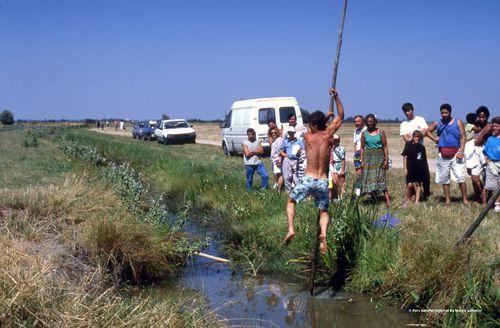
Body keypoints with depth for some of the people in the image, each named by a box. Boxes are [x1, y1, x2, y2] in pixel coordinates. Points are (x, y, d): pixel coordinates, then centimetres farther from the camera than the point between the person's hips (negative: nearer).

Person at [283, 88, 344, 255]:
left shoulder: (307, 136, -1)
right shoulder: (328, 135, -1)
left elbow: (313, 129, 26)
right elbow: (340, 116, 13)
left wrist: (325, 116, 32)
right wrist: (336, 97, 15)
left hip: (308, 180, -1)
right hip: (323, 182, 1)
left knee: (291, 201, 22)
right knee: (324, 211, 15)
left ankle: (291, 229, 3)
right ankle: (323, 234, -14)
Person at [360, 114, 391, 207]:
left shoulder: (381, 132, 1)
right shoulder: (364, 134, 6)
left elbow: (385, 147, 1)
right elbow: (362, 148, 9)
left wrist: (386, 160, -5)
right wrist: (362, 160, 2)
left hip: (379, 157, -2)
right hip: (368, 157, 2)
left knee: (381, 177, -10)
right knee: (369, 177, 0)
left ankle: (387, 199, -15)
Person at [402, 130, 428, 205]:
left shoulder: (421, 147, 3)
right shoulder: (408, 145, -2)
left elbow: (424, 159, 12)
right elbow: (405, 157, 0)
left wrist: (426, 168, 10)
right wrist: (405, 168, -3)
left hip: (419, 168, 2)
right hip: (410, 168, -2)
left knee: (418, 184, 7)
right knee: (410, 184, -7)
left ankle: (417, 200, 13)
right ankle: (407, 198, 14)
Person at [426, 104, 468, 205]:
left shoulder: (458, 122, 4)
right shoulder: (438, 124, 11)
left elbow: (463, 137, -1)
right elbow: (428, 131, 24)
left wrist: (461, 151, -12)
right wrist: (434, 138, 5)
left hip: (456, 153, -3)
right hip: (443, 155, 3)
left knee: (460, 178, -10)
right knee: (444, 179, 6)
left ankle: (465, 200, -5)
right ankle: (447, 200, 14)